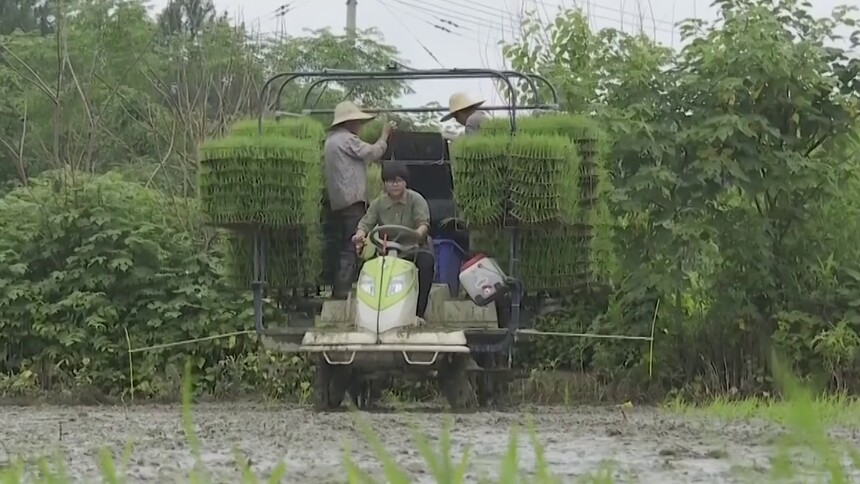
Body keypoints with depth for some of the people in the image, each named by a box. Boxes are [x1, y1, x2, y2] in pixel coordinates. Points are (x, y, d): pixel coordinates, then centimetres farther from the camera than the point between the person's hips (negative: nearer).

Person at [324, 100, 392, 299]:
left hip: (336, 201, 10)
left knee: (341, 247, 13)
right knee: (351, 248, -11)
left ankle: (338, 291, 14)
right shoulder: (347, 139, -11)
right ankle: (343, 292, -16)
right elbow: (373, 152, -7)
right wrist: (384, 135, 7)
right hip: (352, 199, -10)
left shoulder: (331, 140, 19)